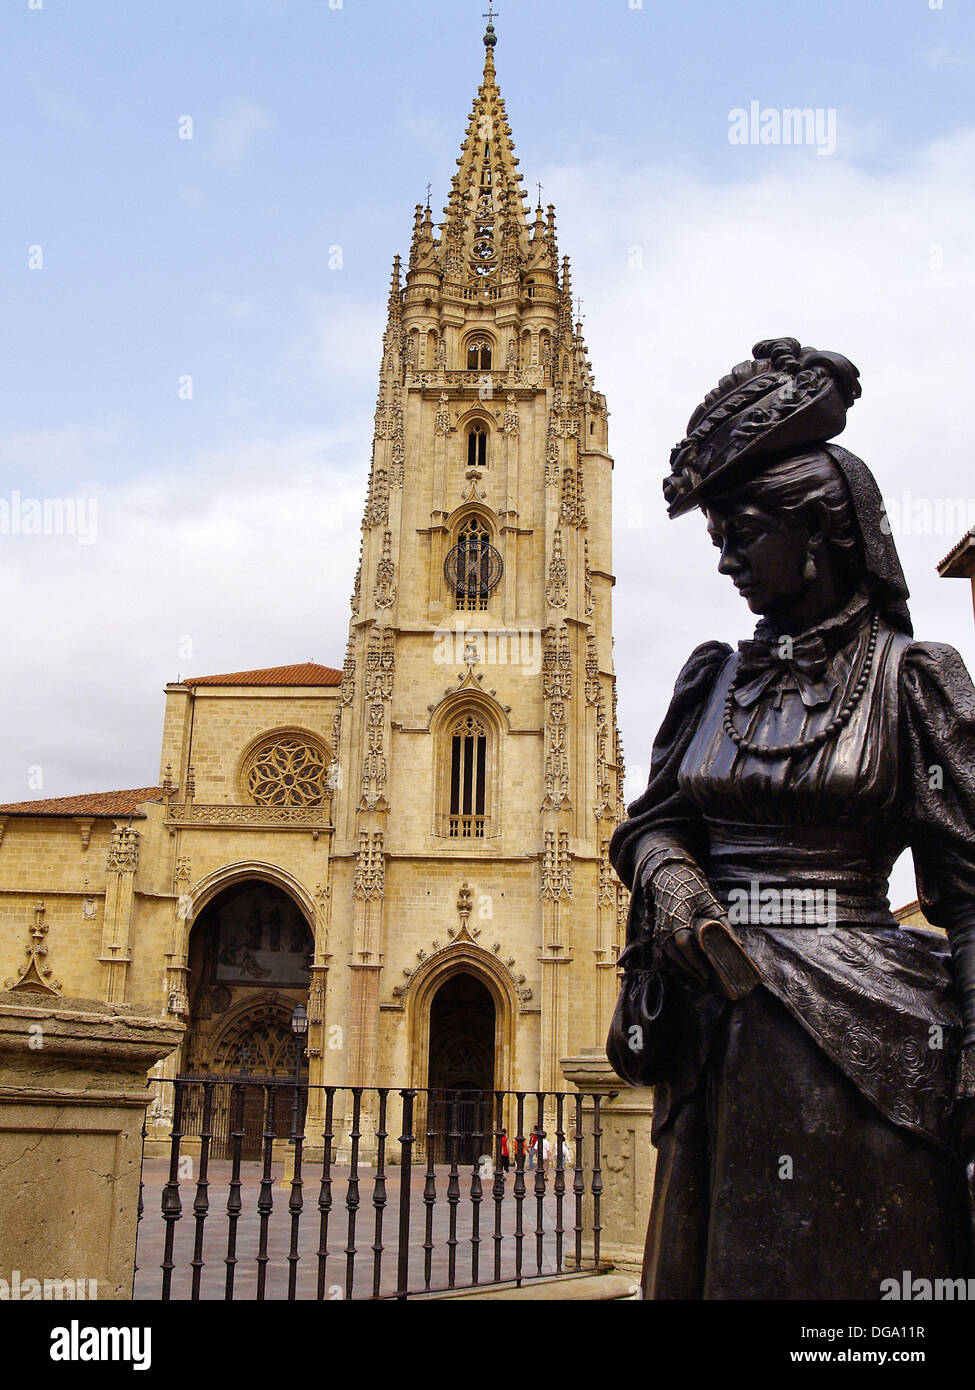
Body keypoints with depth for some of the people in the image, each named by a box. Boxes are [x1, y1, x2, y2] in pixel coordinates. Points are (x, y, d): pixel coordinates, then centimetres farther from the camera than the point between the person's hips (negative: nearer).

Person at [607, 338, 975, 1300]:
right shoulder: (714, 679, 11)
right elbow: (650, 821, 16)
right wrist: (670, 872, -8)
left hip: (853, 1028, -4)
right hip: (719, 1024, 5)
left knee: (845, 1264, 3)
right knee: (713, 1259, 12)